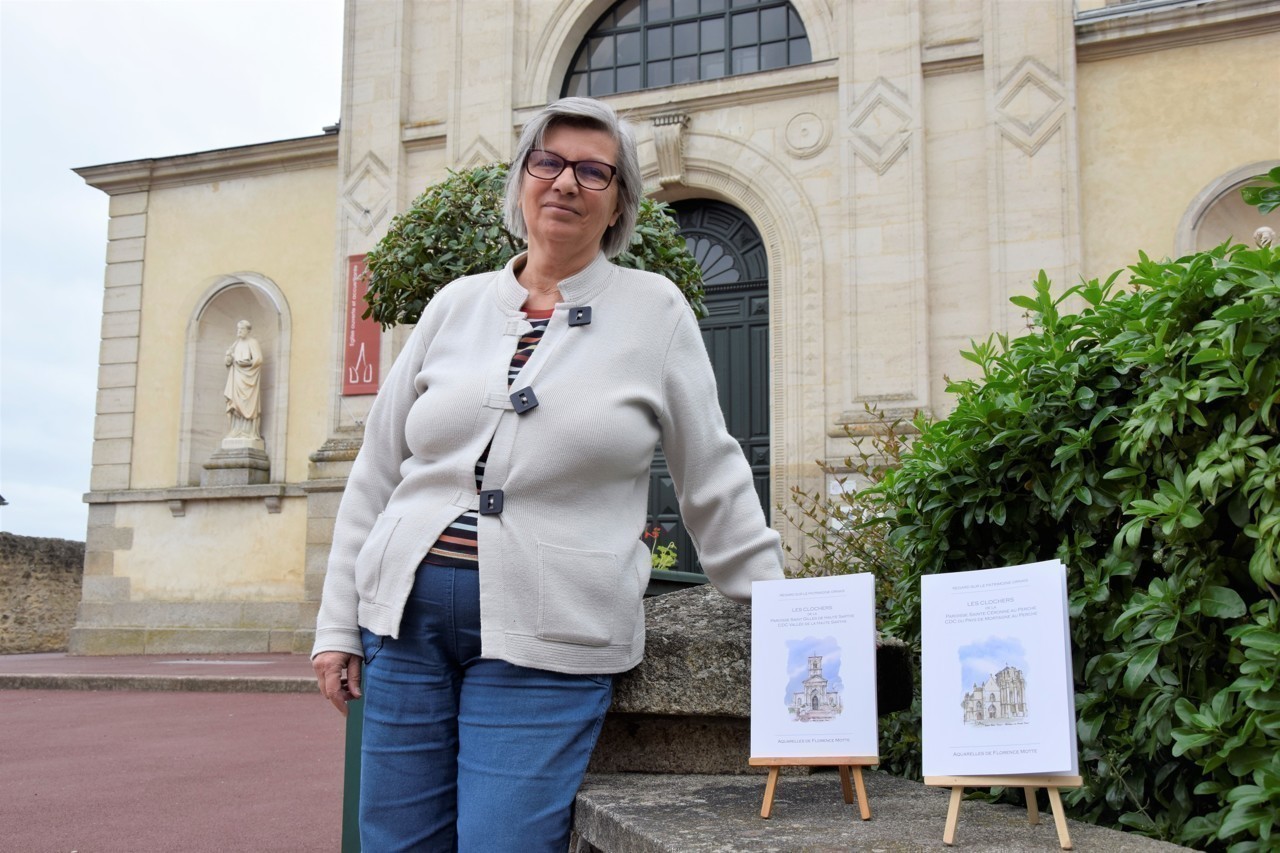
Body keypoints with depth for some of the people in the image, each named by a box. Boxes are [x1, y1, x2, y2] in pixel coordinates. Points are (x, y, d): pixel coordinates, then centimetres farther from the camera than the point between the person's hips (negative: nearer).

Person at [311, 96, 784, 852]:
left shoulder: (655, 312, 1)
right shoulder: (458, 305, 9)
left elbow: (713, 478, 5)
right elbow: (377, 472, 12)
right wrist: (339, 624, 9)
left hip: (546, 644, -3)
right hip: (409, 619, 4)